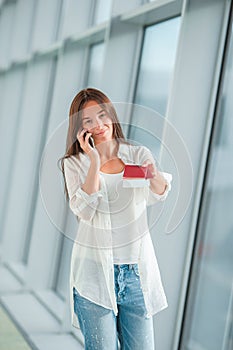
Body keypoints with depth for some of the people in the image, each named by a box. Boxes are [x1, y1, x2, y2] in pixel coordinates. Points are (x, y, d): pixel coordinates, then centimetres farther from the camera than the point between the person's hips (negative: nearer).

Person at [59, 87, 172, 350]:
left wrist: (154, 175, -36)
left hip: (137, 269, 2)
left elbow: (158, 195, -13)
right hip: (95, 271, -2)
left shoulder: (139, 154, 5)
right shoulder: (75, 163, 2)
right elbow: (83, 210, -13)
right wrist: (94, 162, -18)